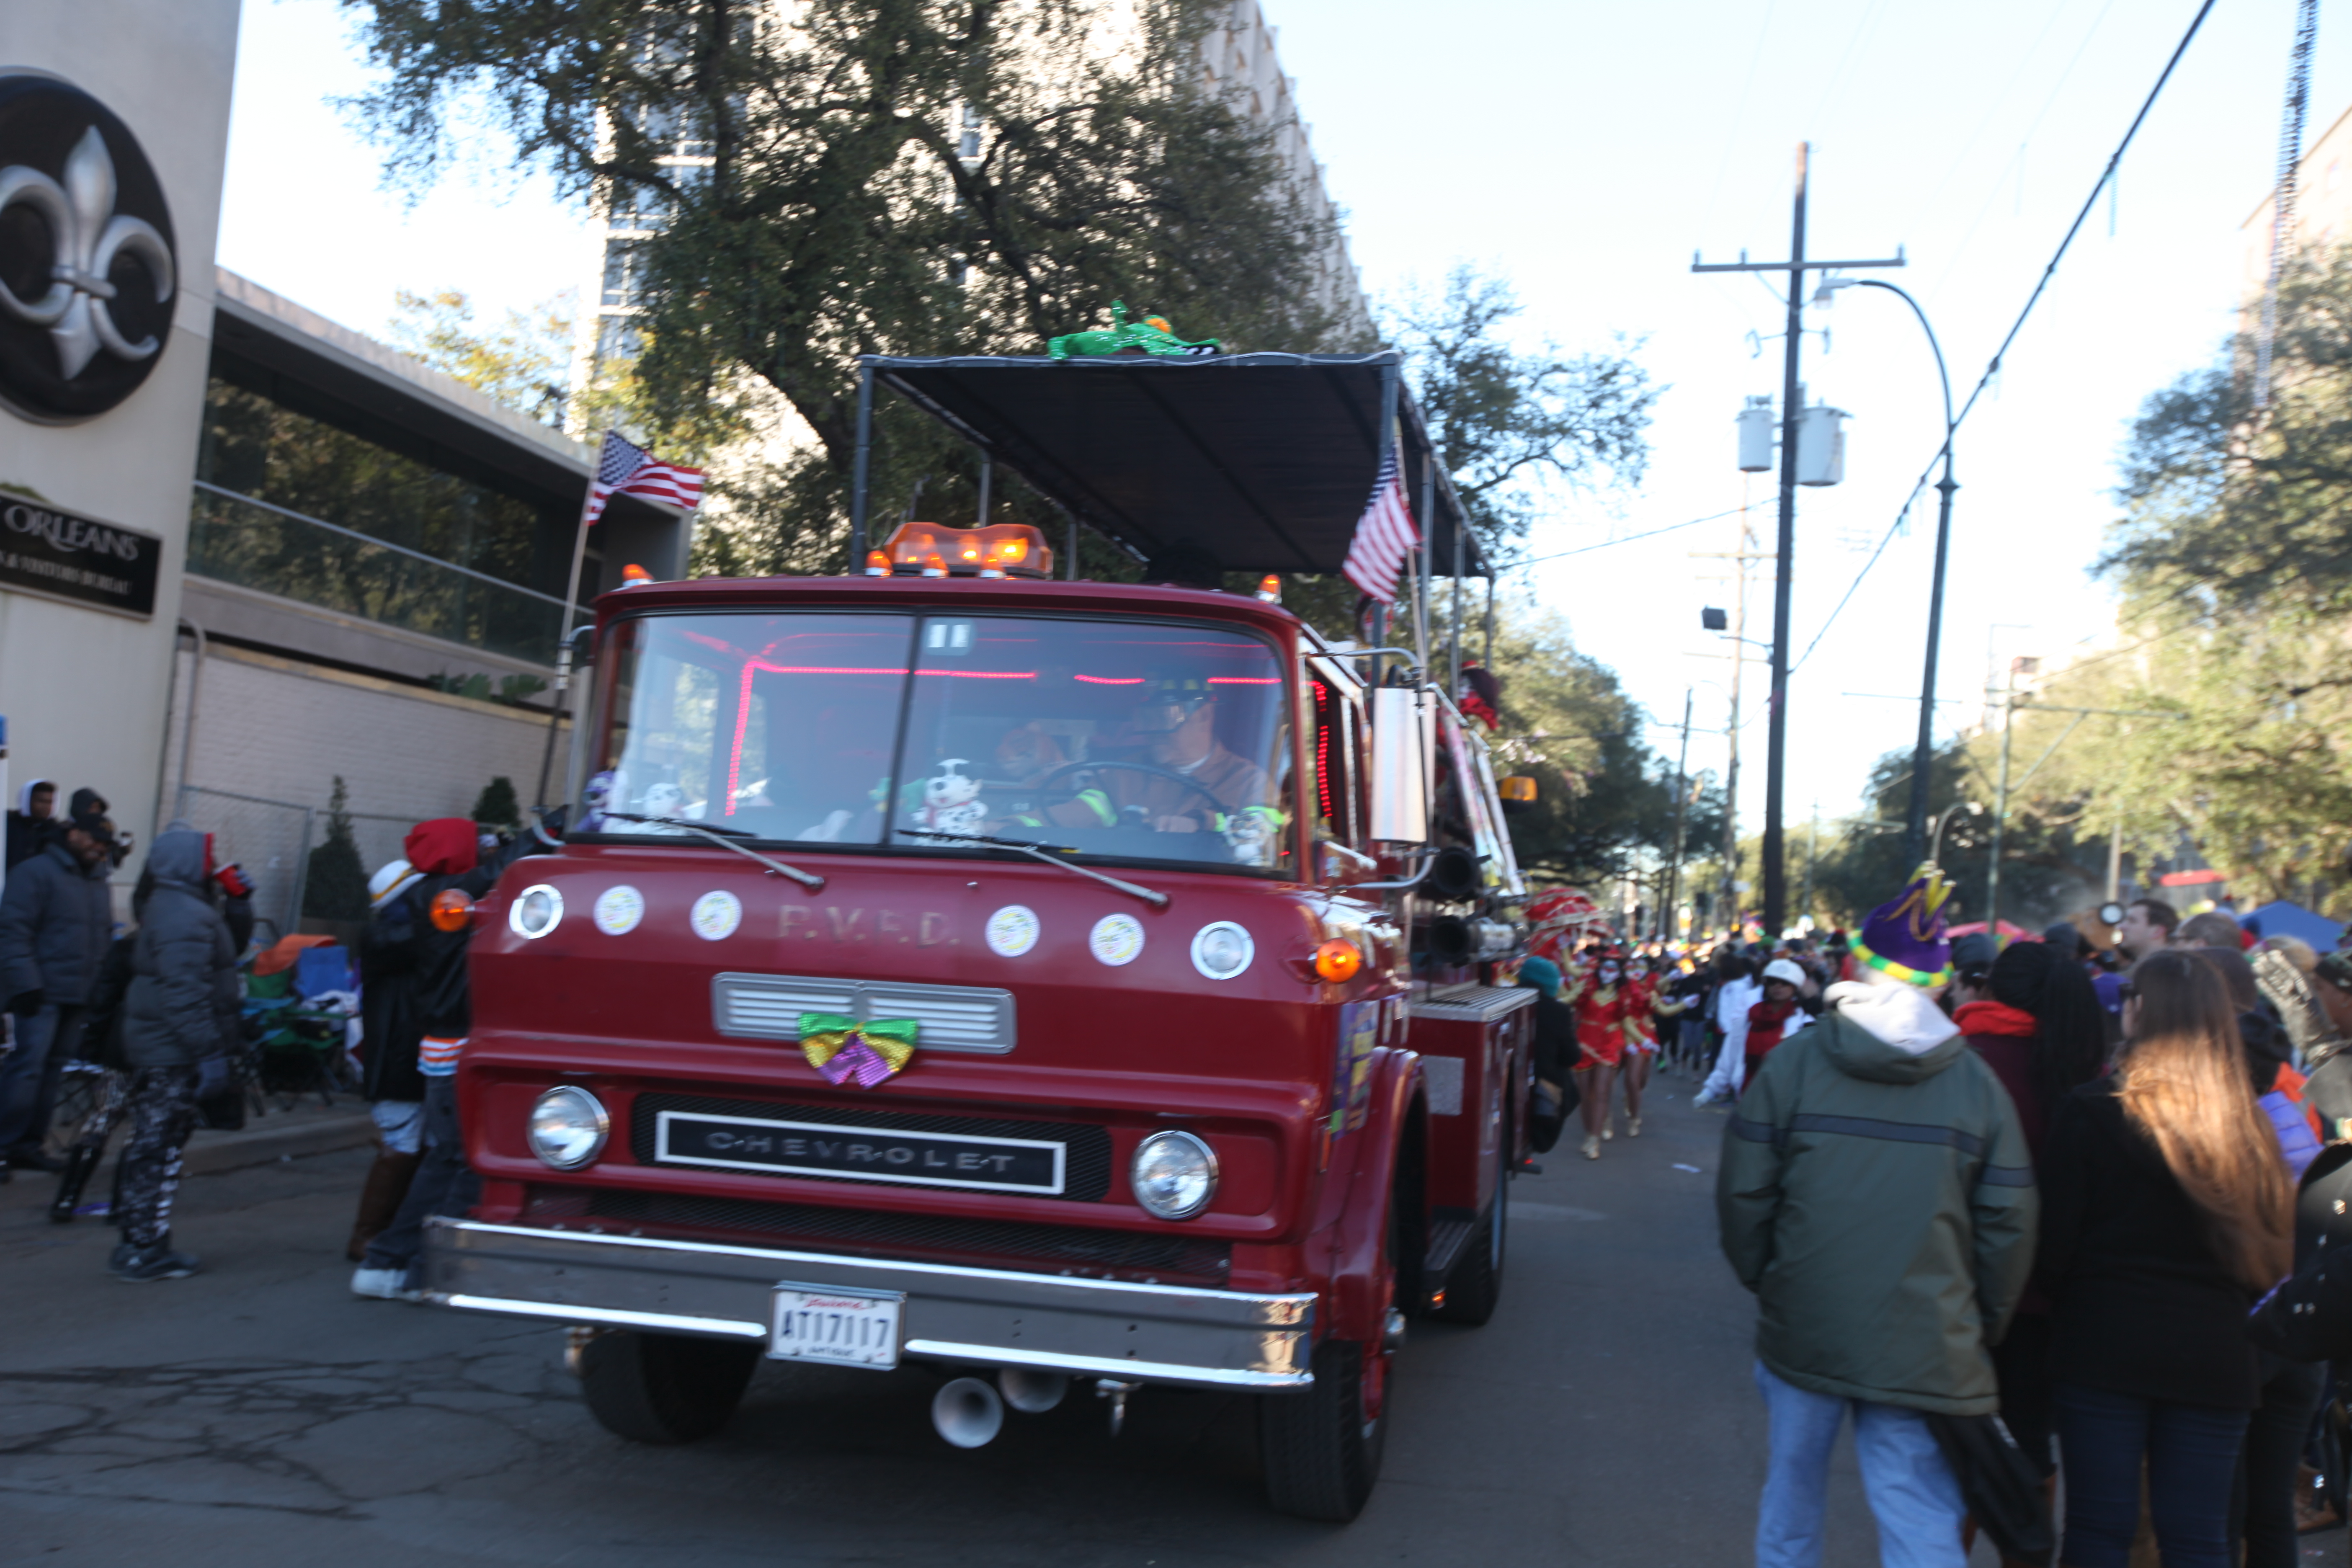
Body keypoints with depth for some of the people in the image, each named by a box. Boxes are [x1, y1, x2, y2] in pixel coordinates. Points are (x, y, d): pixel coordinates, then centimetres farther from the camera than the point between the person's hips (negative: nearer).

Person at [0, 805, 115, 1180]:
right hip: (42, 993, -7)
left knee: (52, 1069, 8)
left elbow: (104, 936, 23)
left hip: (78, 995, 7)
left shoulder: (97, 882, 19)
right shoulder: (36, 873, -6)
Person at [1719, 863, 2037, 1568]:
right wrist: (1981, 1328, 13)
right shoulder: (1978, 1082, -2)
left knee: (1792, 1490, 18)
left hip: (1801, 1326, 1)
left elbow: (1743, 1194, -2)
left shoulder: (1794, 1062, -5)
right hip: (1926, 1346, 0)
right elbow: (2009, 1226, 0)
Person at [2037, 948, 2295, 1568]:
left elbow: (2055, 1243, -8)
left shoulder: (2089, 1112, -9)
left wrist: (2062, 1304, 11)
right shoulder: (2248, 1124, 1)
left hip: (2105, 1347, -3)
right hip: (2218, 1357, 3)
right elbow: (2277, 1255, 7)